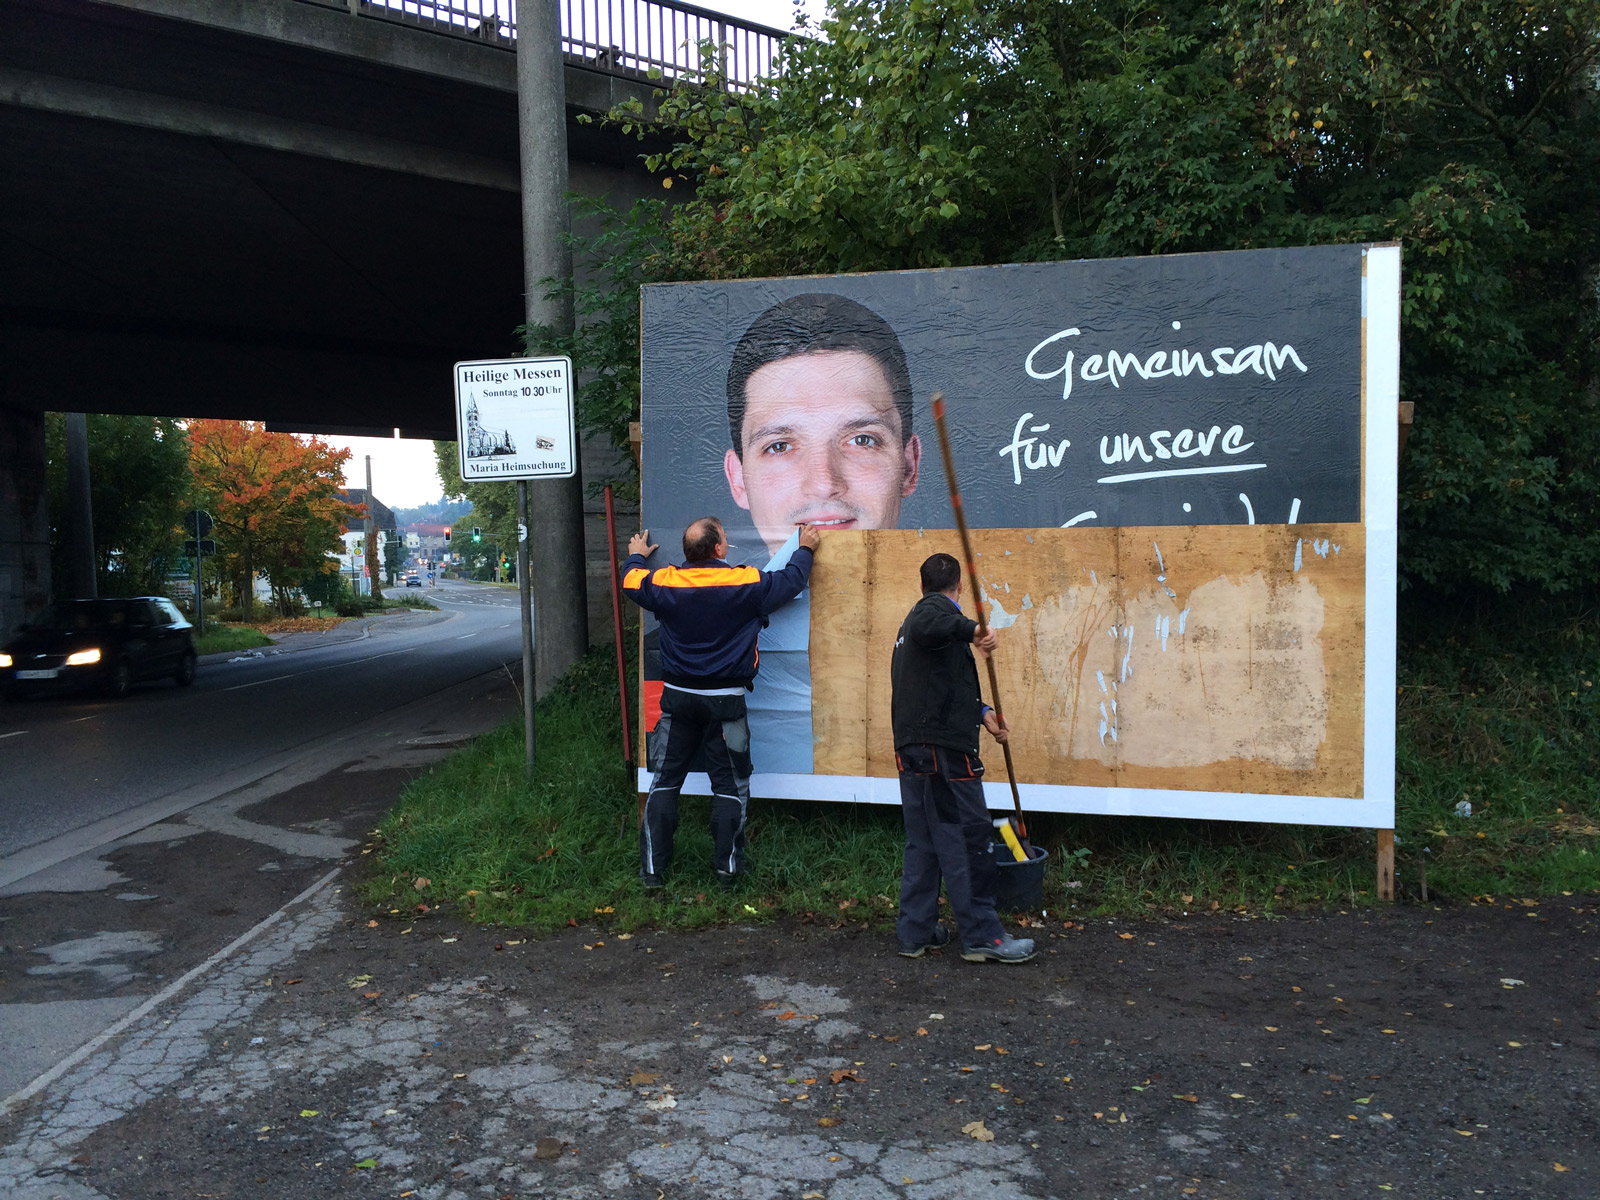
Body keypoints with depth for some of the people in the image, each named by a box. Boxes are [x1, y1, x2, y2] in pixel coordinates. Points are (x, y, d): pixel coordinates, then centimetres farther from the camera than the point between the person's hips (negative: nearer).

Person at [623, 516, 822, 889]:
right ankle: (727, 867, 13)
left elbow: (631, 581, 16)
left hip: (678, 696, 3)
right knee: (730, 785, 9)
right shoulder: (748, 584, -11)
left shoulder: (664, 582, -5)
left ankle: (652, 869, 15)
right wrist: (805, 549, 25)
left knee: (665, 781, 12)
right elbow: (791, 580, 5)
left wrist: (636, 556, 39)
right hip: (726, 701, -2)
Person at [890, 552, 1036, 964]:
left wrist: (981, 712, 22)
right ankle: (982, 936, 3)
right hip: (944, 748, -10)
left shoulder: (916, 614, 25)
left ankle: (916, 933, 19)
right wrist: (971, 629, -34)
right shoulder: (938, 608, -5)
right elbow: (926, 627, -31)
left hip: (912, 749, 10)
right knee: (967, 840, -3)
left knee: (922, 842, 14)